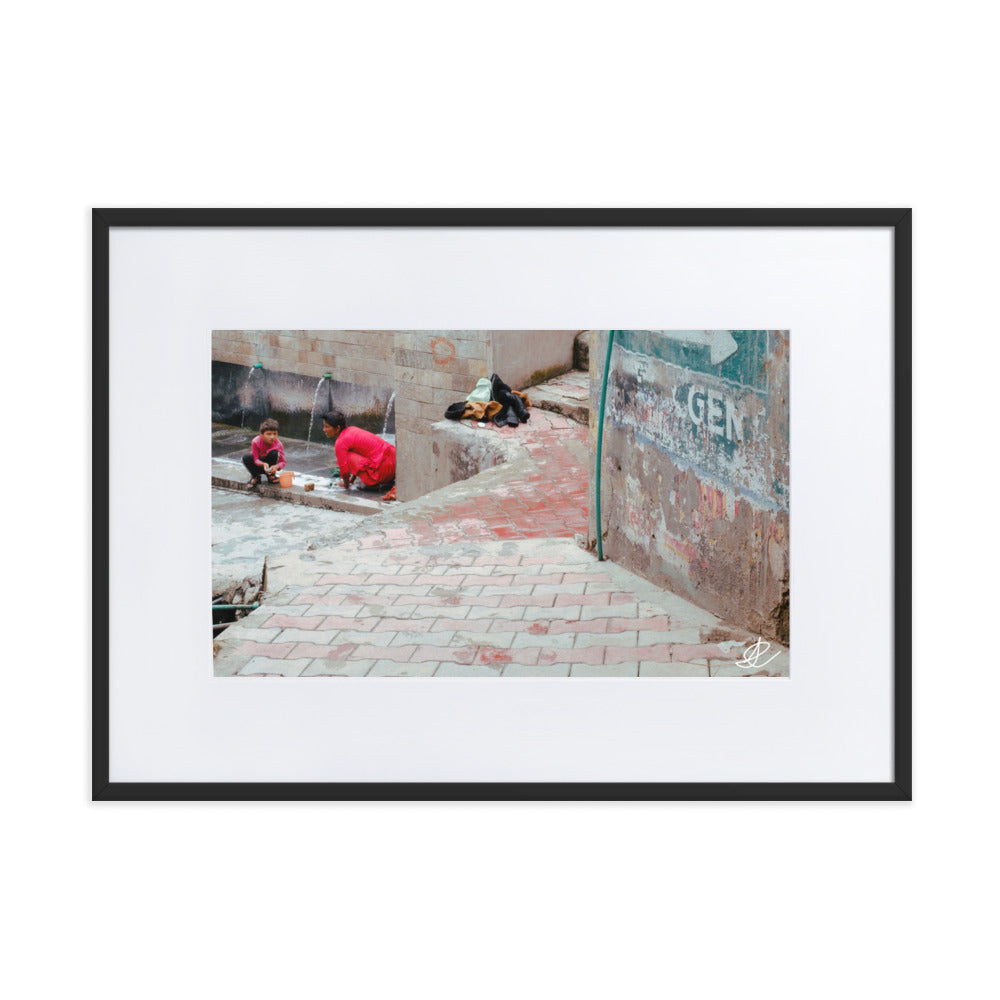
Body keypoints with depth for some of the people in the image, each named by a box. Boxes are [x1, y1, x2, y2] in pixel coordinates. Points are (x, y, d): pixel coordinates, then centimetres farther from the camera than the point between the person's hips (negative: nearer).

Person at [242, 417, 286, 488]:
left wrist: (276, 466, -42)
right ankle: (255, 477, -3)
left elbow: (282, 462, -18)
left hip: (270, 466, 0)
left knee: (274, 453, -29)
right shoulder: (256, 442, -24)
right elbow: (255, 459, -23)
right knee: (246, 458, -29)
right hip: (259, 464, 0)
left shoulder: (278, 444, -21)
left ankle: (271, 476, -6)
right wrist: (263, 464, -46)